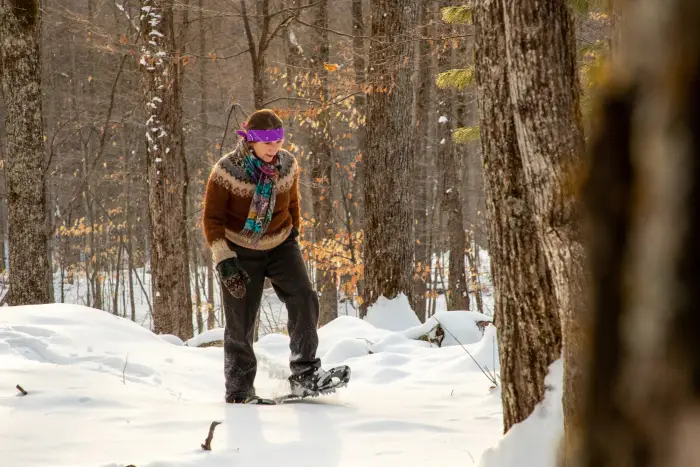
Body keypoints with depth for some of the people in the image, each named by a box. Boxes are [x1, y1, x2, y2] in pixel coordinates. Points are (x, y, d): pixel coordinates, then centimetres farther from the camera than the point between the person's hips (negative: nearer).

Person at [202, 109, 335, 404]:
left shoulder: (288, 166, -7)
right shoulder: (226, 171, -18)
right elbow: (212, 219, -13)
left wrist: (293, 234, 20)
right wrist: (224, 261, -22)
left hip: (280, 246, 3)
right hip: (239, 251, -3)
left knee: (304, 299, -20)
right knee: (240, 323, -1)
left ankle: (304, 375, -16)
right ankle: (239, 390, 15)